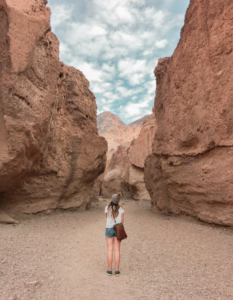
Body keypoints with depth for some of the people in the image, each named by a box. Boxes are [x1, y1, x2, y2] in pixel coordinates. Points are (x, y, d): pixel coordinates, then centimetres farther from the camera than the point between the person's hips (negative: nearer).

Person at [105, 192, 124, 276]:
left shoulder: (107, 208, -10)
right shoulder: (121, 209, -7)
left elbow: (107, 217, 6)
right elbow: (122, 221, -4)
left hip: (109, 229, 0)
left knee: (110, 250, 8)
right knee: (117, 250, 7)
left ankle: (109, 270, 14)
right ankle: (117, 270, 11)